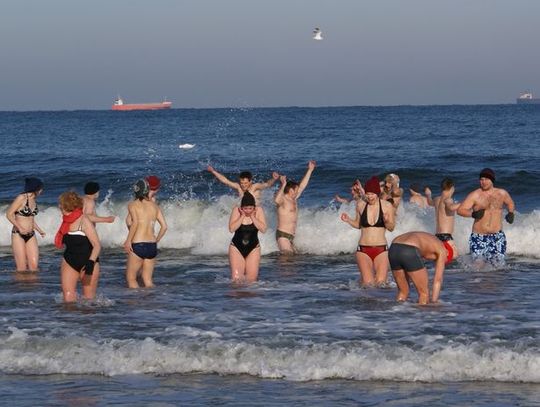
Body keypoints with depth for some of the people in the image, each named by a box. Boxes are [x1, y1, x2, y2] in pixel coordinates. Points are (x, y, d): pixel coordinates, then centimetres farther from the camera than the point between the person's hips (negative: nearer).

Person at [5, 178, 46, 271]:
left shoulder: (34, 200, 11)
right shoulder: (22, 198, -11)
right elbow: (9, 214, -11)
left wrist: (40, 230, 13)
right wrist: (20, 228, -17)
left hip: (31, 235, 7)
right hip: (18, 235, -7)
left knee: (34, 265, -3)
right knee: (21, 267, -7)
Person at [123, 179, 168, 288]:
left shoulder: (133, 205, -3)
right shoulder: (154, 205, 10)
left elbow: (135, 222, -19)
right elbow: (164, 226, 6)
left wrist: (128, 241, -14)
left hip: (138, 245, -5)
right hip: (152, 246, 5)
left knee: (131, 278, 7)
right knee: (147, 280, 13)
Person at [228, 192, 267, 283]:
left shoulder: (259, 211, -7)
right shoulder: (236, 210, -10)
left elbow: (263, 229, -16)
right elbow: (231, 229, -19)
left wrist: (252, 217, -19)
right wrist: (242, 216, -20)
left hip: (253, 248, 1)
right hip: (237, 247, -1)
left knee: (251, 279, -3)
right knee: (236, 279, -9)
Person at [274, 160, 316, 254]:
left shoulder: (293, 200, 16)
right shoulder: (283, 200, -11)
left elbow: (302, 186, 24)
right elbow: (276, 200, -36)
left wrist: (310, 170, 25)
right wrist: (283, 185, -41)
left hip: (291, 236, 9)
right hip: (282, 235, -9)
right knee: (287, 256, -17)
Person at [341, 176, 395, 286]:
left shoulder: (387, 206, -2)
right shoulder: (360, 205, 2)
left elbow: (391, 228, 3)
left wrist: (387, 221, -19)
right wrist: (348, 220, -3)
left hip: (381, 249, 0)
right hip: (363, 249, 0)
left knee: (380, 283, -9)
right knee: (368, 283, -11)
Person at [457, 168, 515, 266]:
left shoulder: (501, 194, 7)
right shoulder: (475, 195, -4)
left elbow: (510, 203, 28)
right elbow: (460, 210, -7)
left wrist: (510, 213, 7)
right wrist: (473, 214, -24)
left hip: (497, 236, 2)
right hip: (479, 237, -2)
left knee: (499, 265, -1)